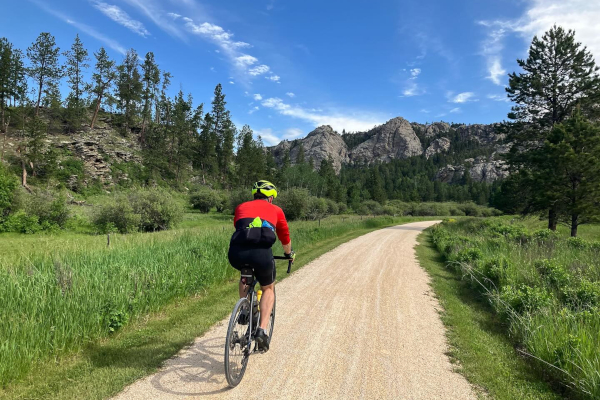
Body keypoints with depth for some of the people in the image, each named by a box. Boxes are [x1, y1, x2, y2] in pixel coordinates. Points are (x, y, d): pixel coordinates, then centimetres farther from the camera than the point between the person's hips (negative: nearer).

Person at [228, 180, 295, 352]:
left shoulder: (241, 207, 27)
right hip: (261, 253, -2)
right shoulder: (275, 210, 22)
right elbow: (285, 237, 31)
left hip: (236, 253, 2)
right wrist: (289, 254, 51)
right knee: (268, 289, 25)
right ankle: (261, 330, 11)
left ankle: (244, 311, 30)